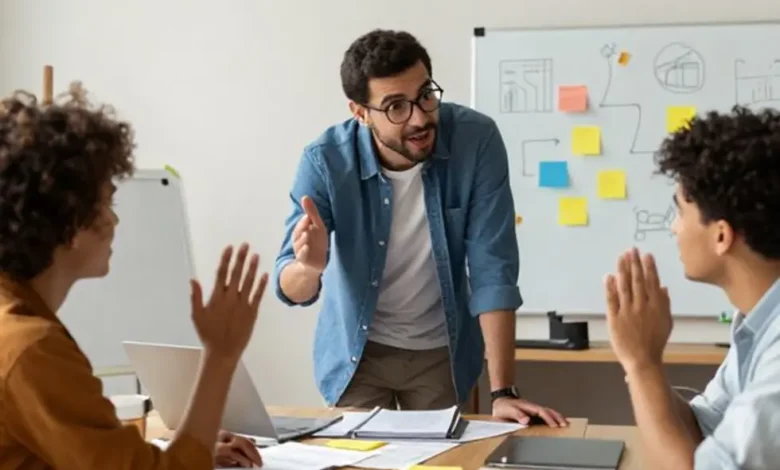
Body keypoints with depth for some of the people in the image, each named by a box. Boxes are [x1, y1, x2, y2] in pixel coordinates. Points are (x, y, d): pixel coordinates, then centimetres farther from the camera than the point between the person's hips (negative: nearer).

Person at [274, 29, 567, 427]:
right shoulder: (326, 160, -22)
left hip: (442, 351, 0)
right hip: (356, 352, 0)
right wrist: (310, 266, -43)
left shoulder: (476, 139, -23)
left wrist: (502, 391, -27)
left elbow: (493, 268, -22)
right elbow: (292, 289, -19)